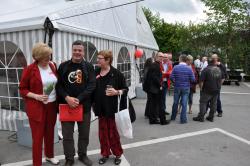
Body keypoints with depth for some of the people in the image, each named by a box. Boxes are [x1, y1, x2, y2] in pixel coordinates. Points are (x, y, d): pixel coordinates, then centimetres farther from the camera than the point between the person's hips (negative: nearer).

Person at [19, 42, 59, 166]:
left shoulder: (53, 66, 3)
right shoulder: (29, 69, -11)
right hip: (37, 108, -4)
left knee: (50, 133, 19)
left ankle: (49, 155, 41)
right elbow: (22, 89, -5)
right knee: (38, 137, 3)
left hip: (52, 106, 5)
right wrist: (36, 96, -19)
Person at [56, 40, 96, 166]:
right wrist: (67, 98, -17)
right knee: (67, 135, 9)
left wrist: (79, 99, -18)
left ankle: (82, 155, 36)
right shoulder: (63, 66, 2)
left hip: (84, 106, 1)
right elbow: (58, 85, -1)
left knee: (84, 134, 15)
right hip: (66, 105, 0)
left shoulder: (89, 67, 0)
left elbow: (92, 85, -8)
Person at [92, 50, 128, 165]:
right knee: (103, 132, 13)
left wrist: (116, 92, -22)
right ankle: (105, 153, 30)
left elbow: (125, 89, -4)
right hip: (101, 108, 4)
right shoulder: (96, 72, 4)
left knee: (113, 132, 7)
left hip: (113, 108, -4)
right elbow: (93, 89, 12)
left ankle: (117, 154, 27)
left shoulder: (116, 73, -9)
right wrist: (93, 103, 9)